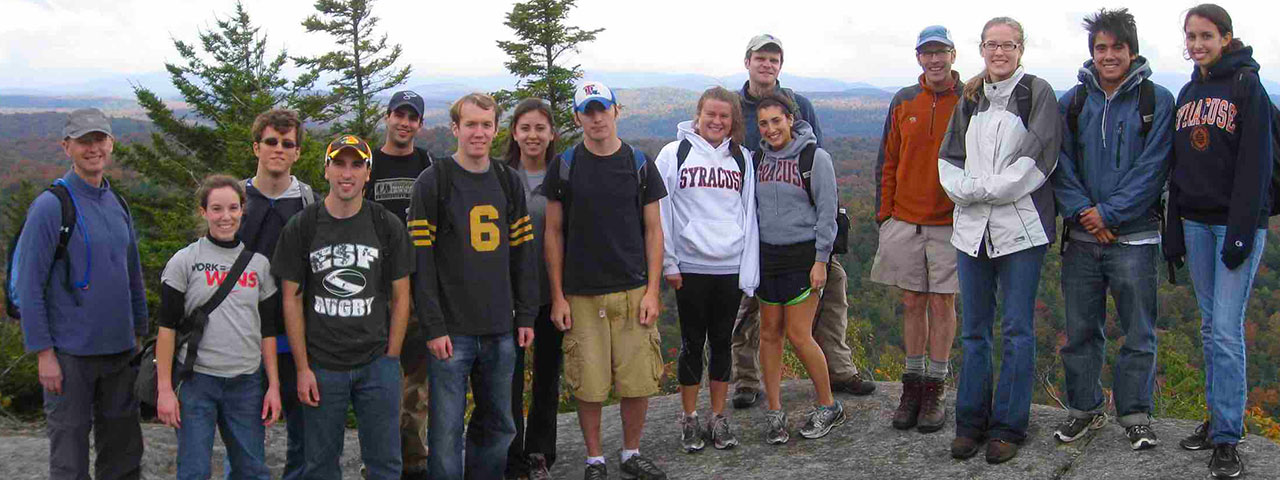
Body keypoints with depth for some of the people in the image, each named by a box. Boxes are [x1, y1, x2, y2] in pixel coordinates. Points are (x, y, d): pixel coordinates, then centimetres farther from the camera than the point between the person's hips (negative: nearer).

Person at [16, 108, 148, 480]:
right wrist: (43, 353, -15)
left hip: (120, 350, 6)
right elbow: (29, 285, -12)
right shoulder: (50, 206, -10)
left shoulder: (117, 204, 11)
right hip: (71, 353, -6)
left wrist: (140, 336, 15)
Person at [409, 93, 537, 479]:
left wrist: (526, 316, 8)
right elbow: (421, 261, -8)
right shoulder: (433, 183, -4)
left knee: (497, 426, 11)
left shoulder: (509, 183, 12)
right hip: (452, 331, -5)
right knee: (446, 429, -3)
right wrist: (433, 327, -13)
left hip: (500, 331, 5)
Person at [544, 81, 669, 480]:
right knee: (589, 385, 1)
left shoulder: (639, 164, 5)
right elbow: (553, 233, 4)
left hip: (633, 292, 1)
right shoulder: (564, 167, 2)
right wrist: (558, 296, -1)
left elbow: (653, 230, 7)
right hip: (581, 295, -1)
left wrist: (652, 291, -1)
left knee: (639, 381, 2)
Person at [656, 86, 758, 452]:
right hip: (690, 267, -2)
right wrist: (668, 263, -6)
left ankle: (718, 417, 20)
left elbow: (749, 215, 8)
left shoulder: (740, 158, 9)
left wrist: (749, 271, 2)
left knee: (722, 342, 9)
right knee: (692, 343, 5)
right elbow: (660, 212, -1)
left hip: (730, 267, 2)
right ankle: (689, 419, 16)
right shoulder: (675, 154, 0)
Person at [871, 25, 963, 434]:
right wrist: (884, 215, 5)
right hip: (906, 221, 2)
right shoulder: (903, 102, 6)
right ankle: (912, 387, 17)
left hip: (950, 223, -2)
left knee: (943, 304, 3)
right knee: (912, 303, 8)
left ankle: (935, 391, 12)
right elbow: (888, 162, 10)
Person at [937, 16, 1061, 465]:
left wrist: (985, 189, -13)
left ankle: (1008, 426, 9)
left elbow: (1038, 159, -10)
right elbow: (949, 158, 11)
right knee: (974, 329, 9)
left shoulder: (1037, 92, -1)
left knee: (1017, 329, 1)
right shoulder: (970, 99, 14)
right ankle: (971, 422, 18)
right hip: (972, 226, 5)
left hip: (1021, 226, -5)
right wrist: (965, 189, -8)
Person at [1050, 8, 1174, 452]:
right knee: (1080, 331, 10)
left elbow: (1152, 169, -8)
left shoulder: (1156, 101, -1)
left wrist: (1110, 213, -14)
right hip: (1081, 237, 3)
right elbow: (1060, 165, 3)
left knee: (1138, 333, 3)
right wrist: (1081, 211, -11)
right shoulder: (1072, 103, 8)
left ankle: (1135, 414, 16)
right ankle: (1085, 408, 23)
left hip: (1134, 237, -3)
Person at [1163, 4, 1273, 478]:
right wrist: (1174, 229, 11)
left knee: (1226, 328, -9)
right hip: (1196, 221, 6)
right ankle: (1217, 418, 18)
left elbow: (1255, 165, -11)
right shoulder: (1187, 93, 14)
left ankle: (1228, 438, -4)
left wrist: (1241, 233, -17)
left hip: (1238, 221, -6)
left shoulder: (1247, 87, -5)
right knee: (1210, 326, 10)